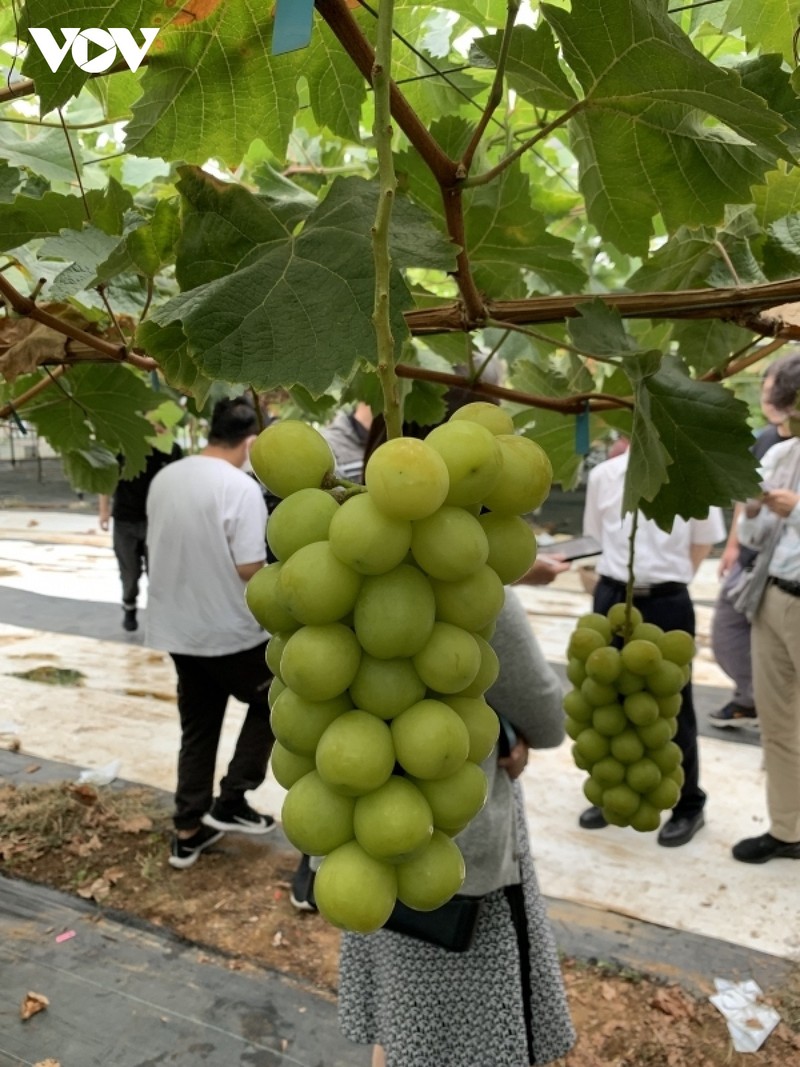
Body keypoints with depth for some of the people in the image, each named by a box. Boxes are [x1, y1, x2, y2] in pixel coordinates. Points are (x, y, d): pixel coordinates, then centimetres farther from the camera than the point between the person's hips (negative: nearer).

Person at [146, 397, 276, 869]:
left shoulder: (164, 479, 2)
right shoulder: (241, 487, -20)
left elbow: (158, 549, 12)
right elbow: (249, 569, -22)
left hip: (177, 629, 7)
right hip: (231, 631, -6)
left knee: (197, 728, 18)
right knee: (270, 703, 18)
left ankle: (188, 831, 26)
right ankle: (231, 801, 16)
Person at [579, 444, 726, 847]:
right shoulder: (602, 476, 1)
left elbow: (703, 540, 3)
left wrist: (666, 577, 1)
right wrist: (625, 575, 7)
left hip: (667, 604, -3)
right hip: (611, 598, 3)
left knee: (673, 706, 9)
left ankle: (687, 805, 28)